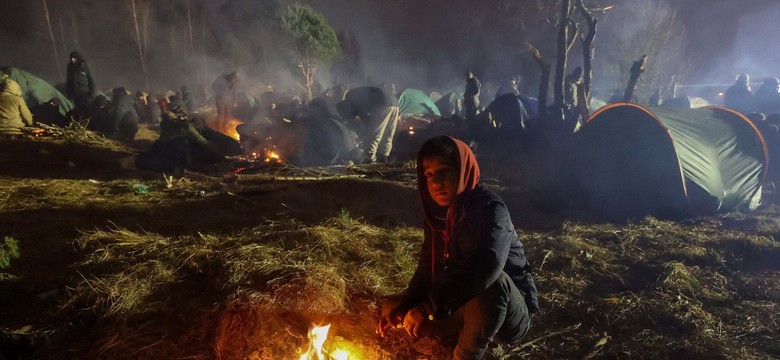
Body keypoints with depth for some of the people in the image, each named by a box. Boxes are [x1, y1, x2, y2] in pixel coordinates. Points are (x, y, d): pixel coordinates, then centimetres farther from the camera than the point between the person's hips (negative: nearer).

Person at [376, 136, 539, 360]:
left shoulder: (490, 209, -25)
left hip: (511, 314, -7)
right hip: (472, 303, 7)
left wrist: (431, 307, -44)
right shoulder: (439, 213, -4)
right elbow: (428, 267, 0)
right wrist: (405, 307, -14)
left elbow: (488, 266, -42)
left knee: (490, 283, -38)